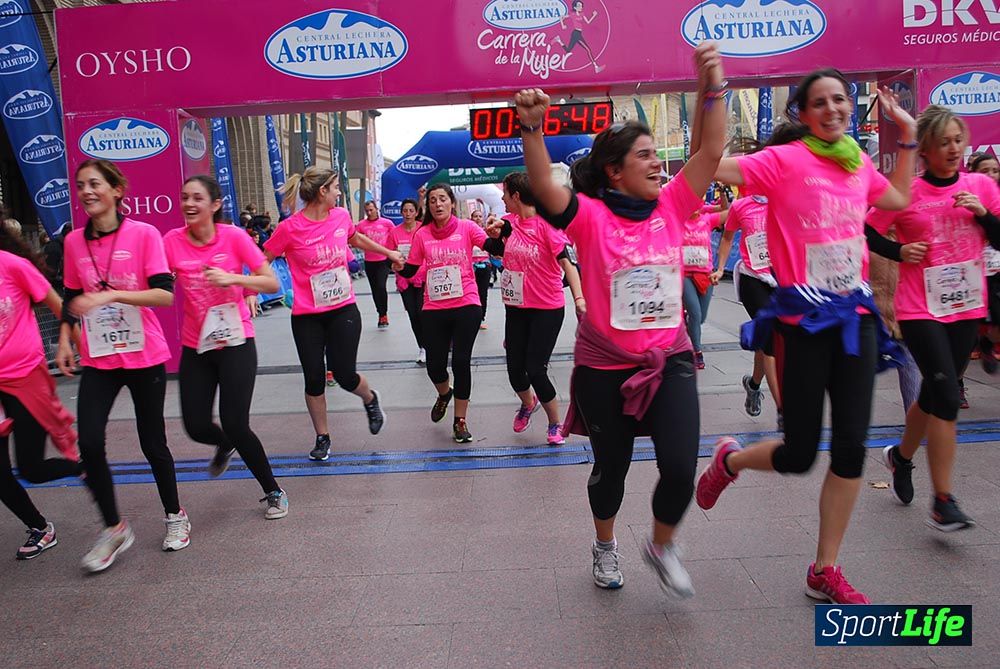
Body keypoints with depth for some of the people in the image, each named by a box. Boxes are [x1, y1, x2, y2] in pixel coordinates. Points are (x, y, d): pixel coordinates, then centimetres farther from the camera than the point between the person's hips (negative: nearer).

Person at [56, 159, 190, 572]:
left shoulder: (144, 234, -8)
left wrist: (111, 294, -26)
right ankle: (114, 529, 12)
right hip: (98, 359, 3)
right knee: (89, 444, -9)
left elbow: (165, 294, -15)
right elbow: (71, 298, 15)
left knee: (152, 442, 7)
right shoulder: (74, 242, 5)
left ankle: (174, 515, 29)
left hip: (144, 356, -3)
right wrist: (65, 340, 3)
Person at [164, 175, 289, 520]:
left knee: (235, 424, -9)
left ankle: (274, 492, 15)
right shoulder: (172, 241, -4)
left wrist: (233, 278, -26)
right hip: (195, 347, 3)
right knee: (196, 427, 3)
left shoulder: (234, 236, -10)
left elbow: (272, 283, -11)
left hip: (236, 343, -3)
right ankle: (225, 445, 44)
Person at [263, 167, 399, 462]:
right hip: (307, 317, -2)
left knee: (345, 375, -3)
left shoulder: (341, 216, -1)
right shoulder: (290, 228, -12)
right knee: (314, 378, 4)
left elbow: (357, 239, 22)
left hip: (344, 310, 2)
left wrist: (389, 252, 32)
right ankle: (322, 438, 24)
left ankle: (370, 399, 32)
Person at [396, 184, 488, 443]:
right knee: (434, 365, 4)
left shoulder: (466, 227, 0)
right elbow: (410, 270, 9)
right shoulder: (422, 234, 5)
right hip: (434, 309, 2)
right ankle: (444, 394, 42)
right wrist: (399, 267, -12)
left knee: (461, 362, -2)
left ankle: (460, 420, 16)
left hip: (466, 306, -2)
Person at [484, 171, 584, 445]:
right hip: (516, 308, 6)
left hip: (547, 309, -6)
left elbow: (566, 261, -22)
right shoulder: (510, 222, 2)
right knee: (514, 369, 9)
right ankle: (528, 404, 43)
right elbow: (497, 251, 16)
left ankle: (555, 424, 16)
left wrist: (578, 297, -35)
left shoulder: (546, 223, -16)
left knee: (535, 370, -9)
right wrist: (494, 236, -7)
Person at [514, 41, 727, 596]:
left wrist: (712, 87, -16)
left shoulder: (671, 207, 0)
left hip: (668, 359, 3)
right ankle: (605, 546, 45)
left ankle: (661, 545, 28)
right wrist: (532, 128, -42)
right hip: (604, 366, -3)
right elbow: (544, 187, -28)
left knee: (681, 467, -5)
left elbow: (710, 151, -5)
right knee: (611, 466, 15)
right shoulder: (590, 216, -12)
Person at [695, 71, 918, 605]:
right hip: (804, 319, -6)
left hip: (856, 315, 6)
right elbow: (715, 167, -21)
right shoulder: (784, 159, -7)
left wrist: (908, 136, 26)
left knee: (852, 446, 3)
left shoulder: (858, 162, 12)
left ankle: (825, 571, 18)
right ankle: (729, 460, 34)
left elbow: (899, 199, 31)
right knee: (798, 456, -1)